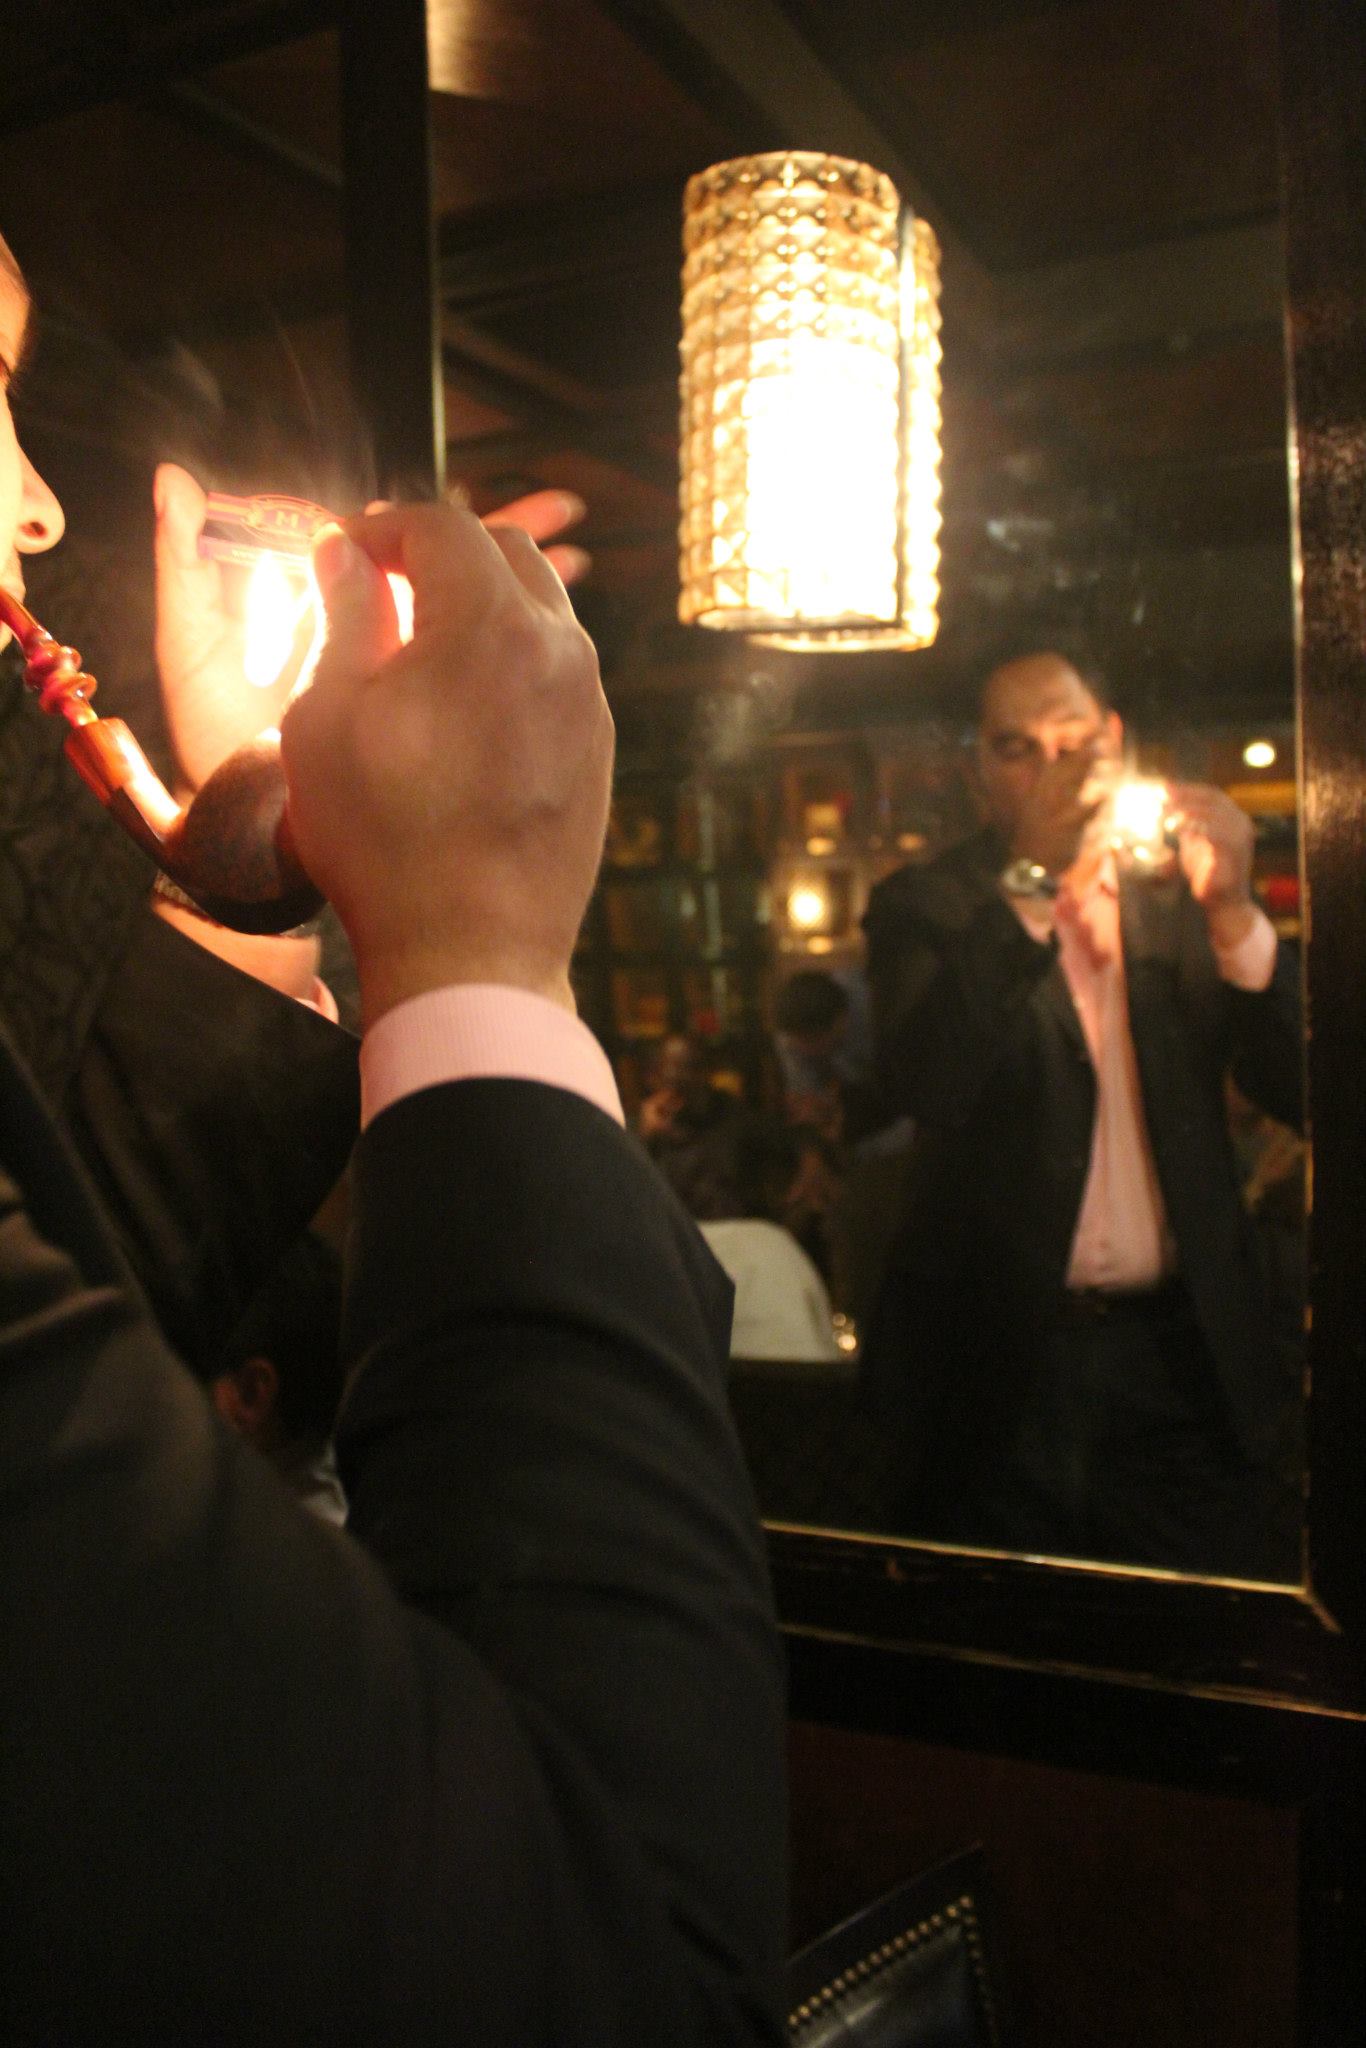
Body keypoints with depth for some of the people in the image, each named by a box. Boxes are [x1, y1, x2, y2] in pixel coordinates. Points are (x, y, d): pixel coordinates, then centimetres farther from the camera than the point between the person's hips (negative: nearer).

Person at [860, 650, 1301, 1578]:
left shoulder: (1176, 894, 6)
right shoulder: (925, 907, -2)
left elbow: (1297, 1087, -2)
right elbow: (931, 1085, -20)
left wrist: (1233, 913, -16)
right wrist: (1033, 878, -21)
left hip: (1184, 1354, 3)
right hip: (1005, 1359, -2)